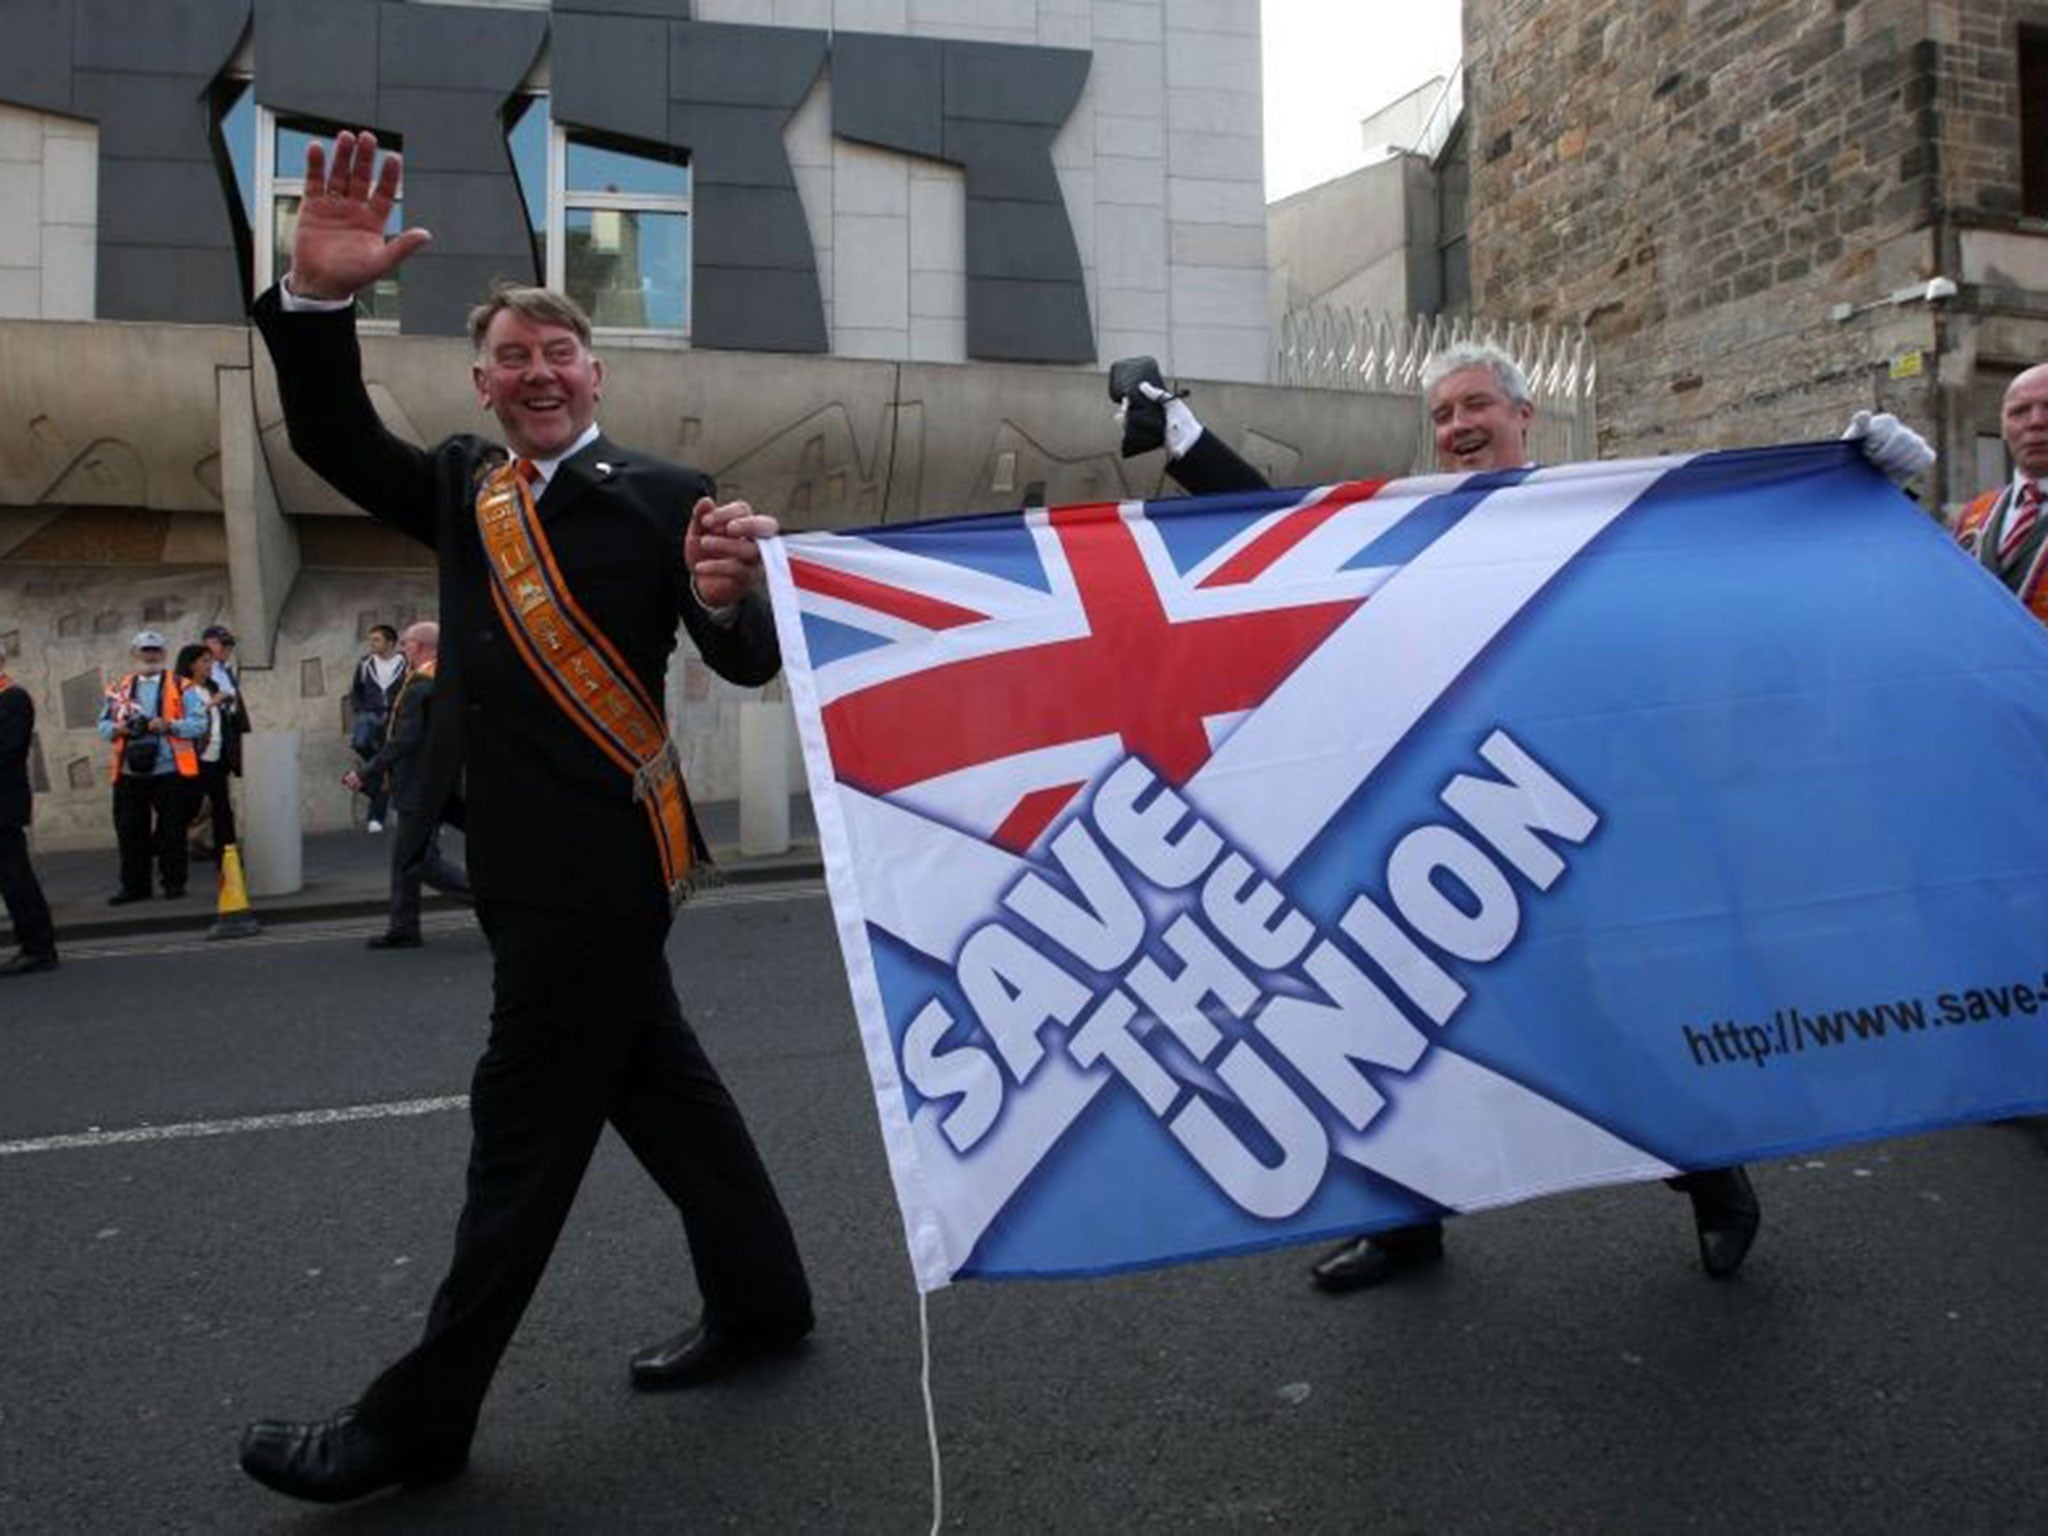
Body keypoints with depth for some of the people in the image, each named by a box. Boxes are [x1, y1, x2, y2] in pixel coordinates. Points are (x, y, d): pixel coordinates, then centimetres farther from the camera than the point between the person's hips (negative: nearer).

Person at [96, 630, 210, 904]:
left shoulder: (180, 687, 3)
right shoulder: (120, 689, 13)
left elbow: (200, 723, -3)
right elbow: (103, 726, 15)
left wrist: (169, 726, -17)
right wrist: (118, 729, -7)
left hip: (170, 771, -3)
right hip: (130, 773, 3)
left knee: (172, 829, 2)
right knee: (130, 830, 5)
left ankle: (174, 882, 13)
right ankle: (134, 886, 14)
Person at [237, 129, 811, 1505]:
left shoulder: (660, 494, -6)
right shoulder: (460, 487, 12)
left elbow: (748, 666, -9)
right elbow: (330, 438, 2)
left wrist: (726, 599, -33)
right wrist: (318, 294, -14)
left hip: (599, 859, -7)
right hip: (531, 858, 7)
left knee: (526, 1128, 2)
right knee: (657, 1081, 17)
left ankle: (422, 1417, 15)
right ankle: (761, 1300, 34)